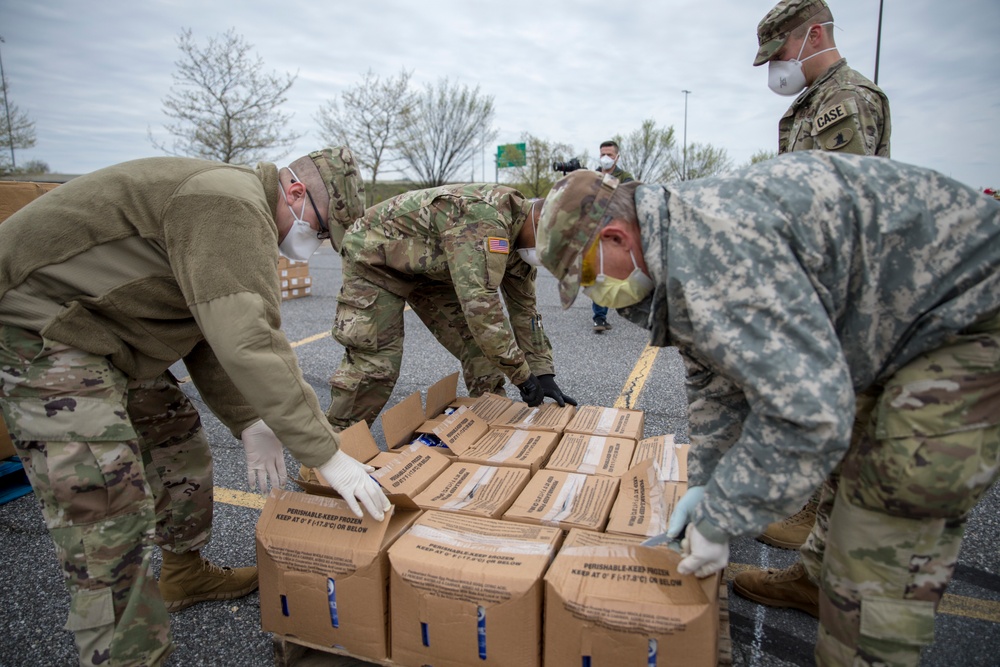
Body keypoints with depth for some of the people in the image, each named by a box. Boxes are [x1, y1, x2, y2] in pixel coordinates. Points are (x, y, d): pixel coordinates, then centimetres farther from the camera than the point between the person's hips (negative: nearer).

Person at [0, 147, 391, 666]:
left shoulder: (245, 213, 10)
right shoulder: (234, 203, -24)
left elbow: (210, 335, 11)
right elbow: (248, 342, -34)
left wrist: (247, 423, 2)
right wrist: (325, 454, -29)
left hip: (104, 329, 11)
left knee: (179, 446, 17)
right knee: (110, 516, -12)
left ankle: (184, 574, 36)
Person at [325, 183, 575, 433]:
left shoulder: (518, 234, -6)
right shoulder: (485, 219, -37)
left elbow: (524, 307, 3)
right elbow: (480, 306, -43)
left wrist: (543, 373, -1)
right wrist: (522, 375, -32)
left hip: (428, 268, 8)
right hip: (374, 255, -8)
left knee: (478, 344, -2)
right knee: (374, 362, -13)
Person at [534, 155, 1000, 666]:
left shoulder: (713, 247, -33)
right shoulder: (675, 246, 2)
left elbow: (807, 414, -35)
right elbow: (716, 378, 11)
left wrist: (718, 522, -21)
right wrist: (703, 485, 9)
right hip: (905, 316, 10)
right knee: (850, 467, 23)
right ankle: (821, 584, 43)